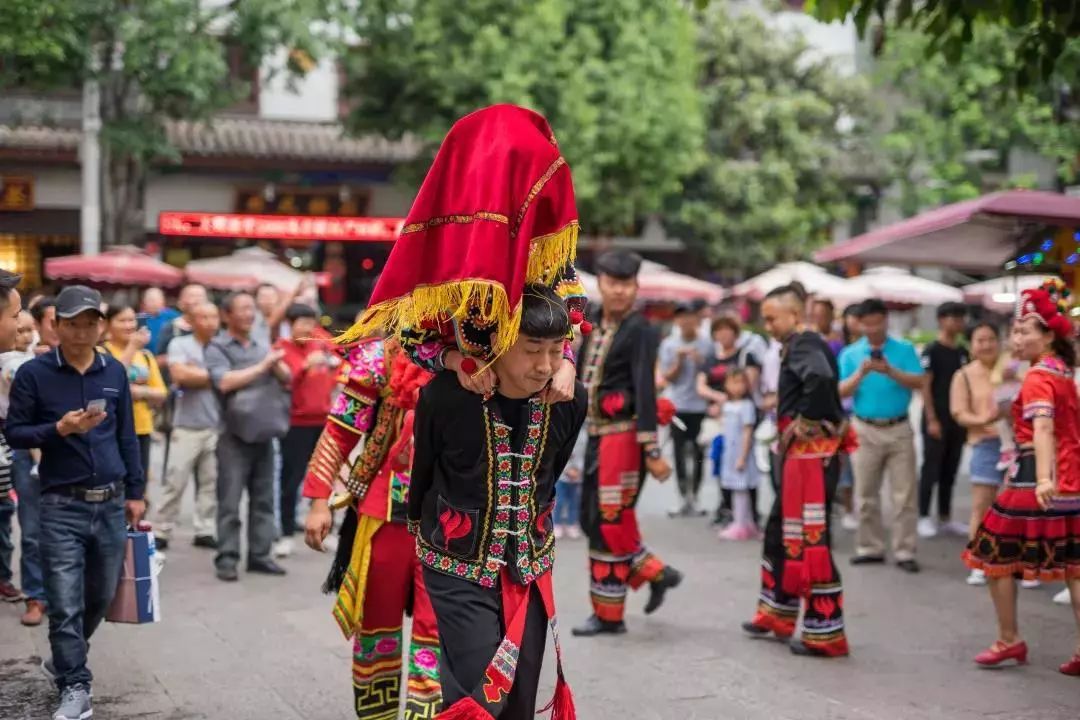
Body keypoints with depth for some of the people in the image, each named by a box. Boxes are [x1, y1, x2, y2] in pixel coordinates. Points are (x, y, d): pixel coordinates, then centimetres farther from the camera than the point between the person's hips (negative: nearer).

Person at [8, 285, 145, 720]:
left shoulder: (115, 371, 6)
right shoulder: (34, 373, -5)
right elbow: (14, 433, -3)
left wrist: (135, 493, 12)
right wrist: (59, 429, -19)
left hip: (111, 503, 4)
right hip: (62, 506, -4)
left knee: (101, 596, 15)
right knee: (65, 603, -6)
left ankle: (65, 660, 37)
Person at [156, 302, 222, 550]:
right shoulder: (179, 344, -1)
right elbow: (180, 374, -16)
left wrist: (196, 375, -8)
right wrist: (213, 376, -5)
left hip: (216, 426, 3)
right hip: (187, 426, -3)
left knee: (211, 482, 6)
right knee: (175, 481, 0)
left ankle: (205, 531, 13)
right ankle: (162, 531, 8)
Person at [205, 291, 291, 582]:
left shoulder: (262, 347, 14)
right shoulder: (217, 348, -2)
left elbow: (287, 378, 10)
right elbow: (224, 382, -17)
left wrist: (276, 365, -12)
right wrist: (262, 367, -12)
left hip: (264, 433, 6)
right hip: (235, 435, -6)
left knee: (263, 499, 8)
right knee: (230, 501, -5)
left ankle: (259, 555, 15)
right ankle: (226, 558, -1)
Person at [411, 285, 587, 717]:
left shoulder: (570, 402, -9)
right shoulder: (445, 397, -21)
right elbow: (421, 475, -1)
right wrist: (427, 530, 14)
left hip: (529, 570, 4)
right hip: (459, 571, -4)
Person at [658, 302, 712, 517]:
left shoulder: (706, 345, 1)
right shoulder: (668, 344, 5)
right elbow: (668, 377, 4)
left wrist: (700, 361, -13)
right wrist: (679, 360, -11)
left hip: (700, 406, -1)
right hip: (677, 405, 1)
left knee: (698, 453, 0)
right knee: (679, 452, -1)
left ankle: (694, 496, 11)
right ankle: (685, 499, 5)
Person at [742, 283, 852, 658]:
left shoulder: (803, 344, -14)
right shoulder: (801, 345, 17)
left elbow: (820, 378, -34)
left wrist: (803, 422, -22)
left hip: (810, 452, -11)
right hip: (800, 451, 11)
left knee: (809, 540, -6)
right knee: (781, 530, 20)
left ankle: (826, 633, -1)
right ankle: (778, 614, 32)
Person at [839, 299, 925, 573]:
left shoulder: (904, 349, 0)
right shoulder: (850, 353, 4)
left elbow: (919, 382, -10)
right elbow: (841, 392, -2)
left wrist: (890, 371, -23)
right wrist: (861, 373, -17)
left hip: (899, 429, -1)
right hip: (865, 431, 1)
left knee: (904, 494, -1)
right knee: (866, 494, 7)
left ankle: (904, 551, 3)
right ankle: (870, 548, 17)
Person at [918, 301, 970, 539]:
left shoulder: (963, 352, 12)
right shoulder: (932, 351, -7)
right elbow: (924, 387, -10)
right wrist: (931, 420, -16)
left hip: (957, 420, 6)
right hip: (936, 420, -6)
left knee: (950, 471, 10)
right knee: (931, 470, -2)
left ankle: (945, 518, 16)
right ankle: (924, 517, 4)